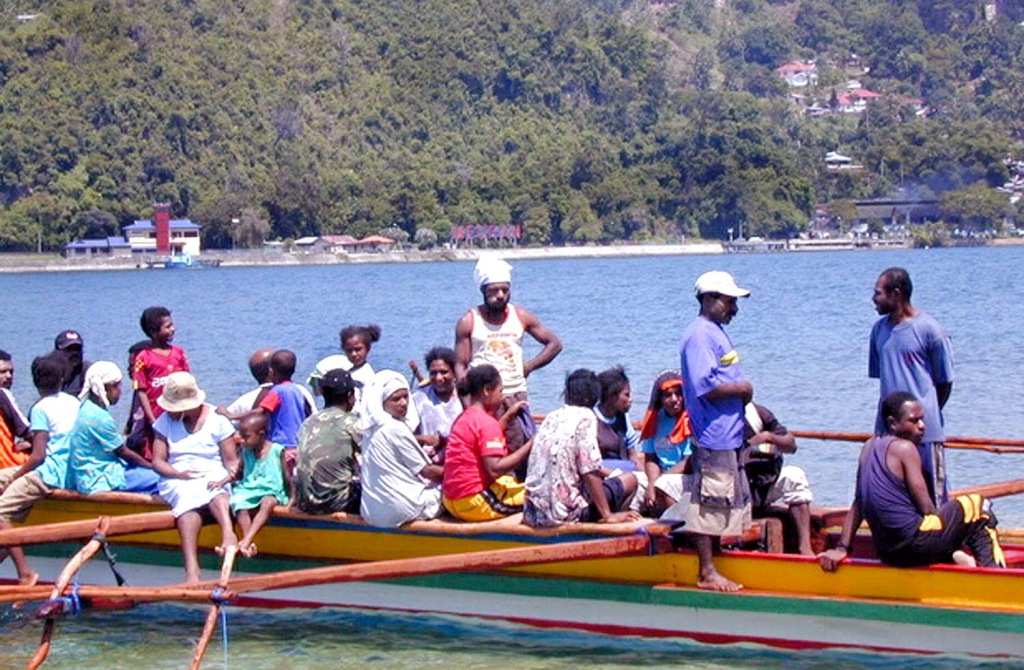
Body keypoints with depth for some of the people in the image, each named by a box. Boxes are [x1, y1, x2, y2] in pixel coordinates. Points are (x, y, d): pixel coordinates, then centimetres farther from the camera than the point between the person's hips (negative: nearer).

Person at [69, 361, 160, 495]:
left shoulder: (87, 408, 9)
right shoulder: (100, 418, -20)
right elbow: (123, 453, -11)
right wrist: (152, 466, 2)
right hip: (101, 481, -11)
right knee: (158, 477, -16)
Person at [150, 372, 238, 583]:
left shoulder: (217, 420, 5)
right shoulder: (165, 422, 12)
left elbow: (232, 461, 2)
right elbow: (158, 461, 5)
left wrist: (227, 478, -20)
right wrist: (178, 473, -14)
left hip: (213, 476, 0)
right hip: (176, 480, 0)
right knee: (187, 497, -36)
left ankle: (228, 534, -66)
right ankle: (191, 570, -55)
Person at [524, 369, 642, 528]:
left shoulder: (551, 417, 13)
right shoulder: (585, 418, -7)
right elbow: (590, 473, -14)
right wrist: (608, 515, -9)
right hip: (564, 513, -7)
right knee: (629, 480, 9)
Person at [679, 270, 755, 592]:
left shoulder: (715, 332, 18)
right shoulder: (700, 335, -14)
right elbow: (706, 386, -23)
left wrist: (742, 393, 8)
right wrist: (741, 389, -11)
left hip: (728, 435, 11)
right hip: (713, 435, -11)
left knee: (733, 502, 15)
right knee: (710, 503, -6)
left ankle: (714, 563, 22)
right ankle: (707, 574, -3)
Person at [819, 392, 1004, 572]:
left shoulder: (869, 447, 14)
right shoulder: (904, 448, -8)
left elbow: (858, 504, 13)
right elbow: (926, 509, -11)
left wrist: (841, 548, 12)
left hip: (888, 555, 8)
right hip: (913, 544, -8)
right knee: (977, 506, 7)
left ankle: (955, 558, 10)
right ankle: (992, 571, 0)